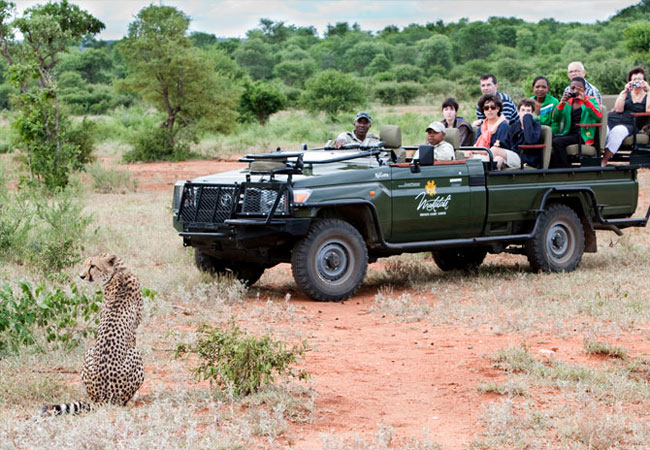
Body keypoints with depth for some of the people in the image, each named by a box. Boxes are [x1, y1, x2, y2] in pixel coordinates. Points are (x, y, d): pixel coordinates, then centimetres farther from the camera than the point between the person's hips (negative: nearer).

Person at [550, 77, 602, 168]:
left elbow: (598, 116, -11)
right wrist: (562, 103, -8)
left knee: (557, 142, -30)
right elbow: (555, 119, 6)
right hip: (568, 134, 4)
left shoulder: (591, 100, 9)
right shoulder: (567, 101, 19)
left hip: (583, 136, -4)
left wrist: (585, 101, -18)